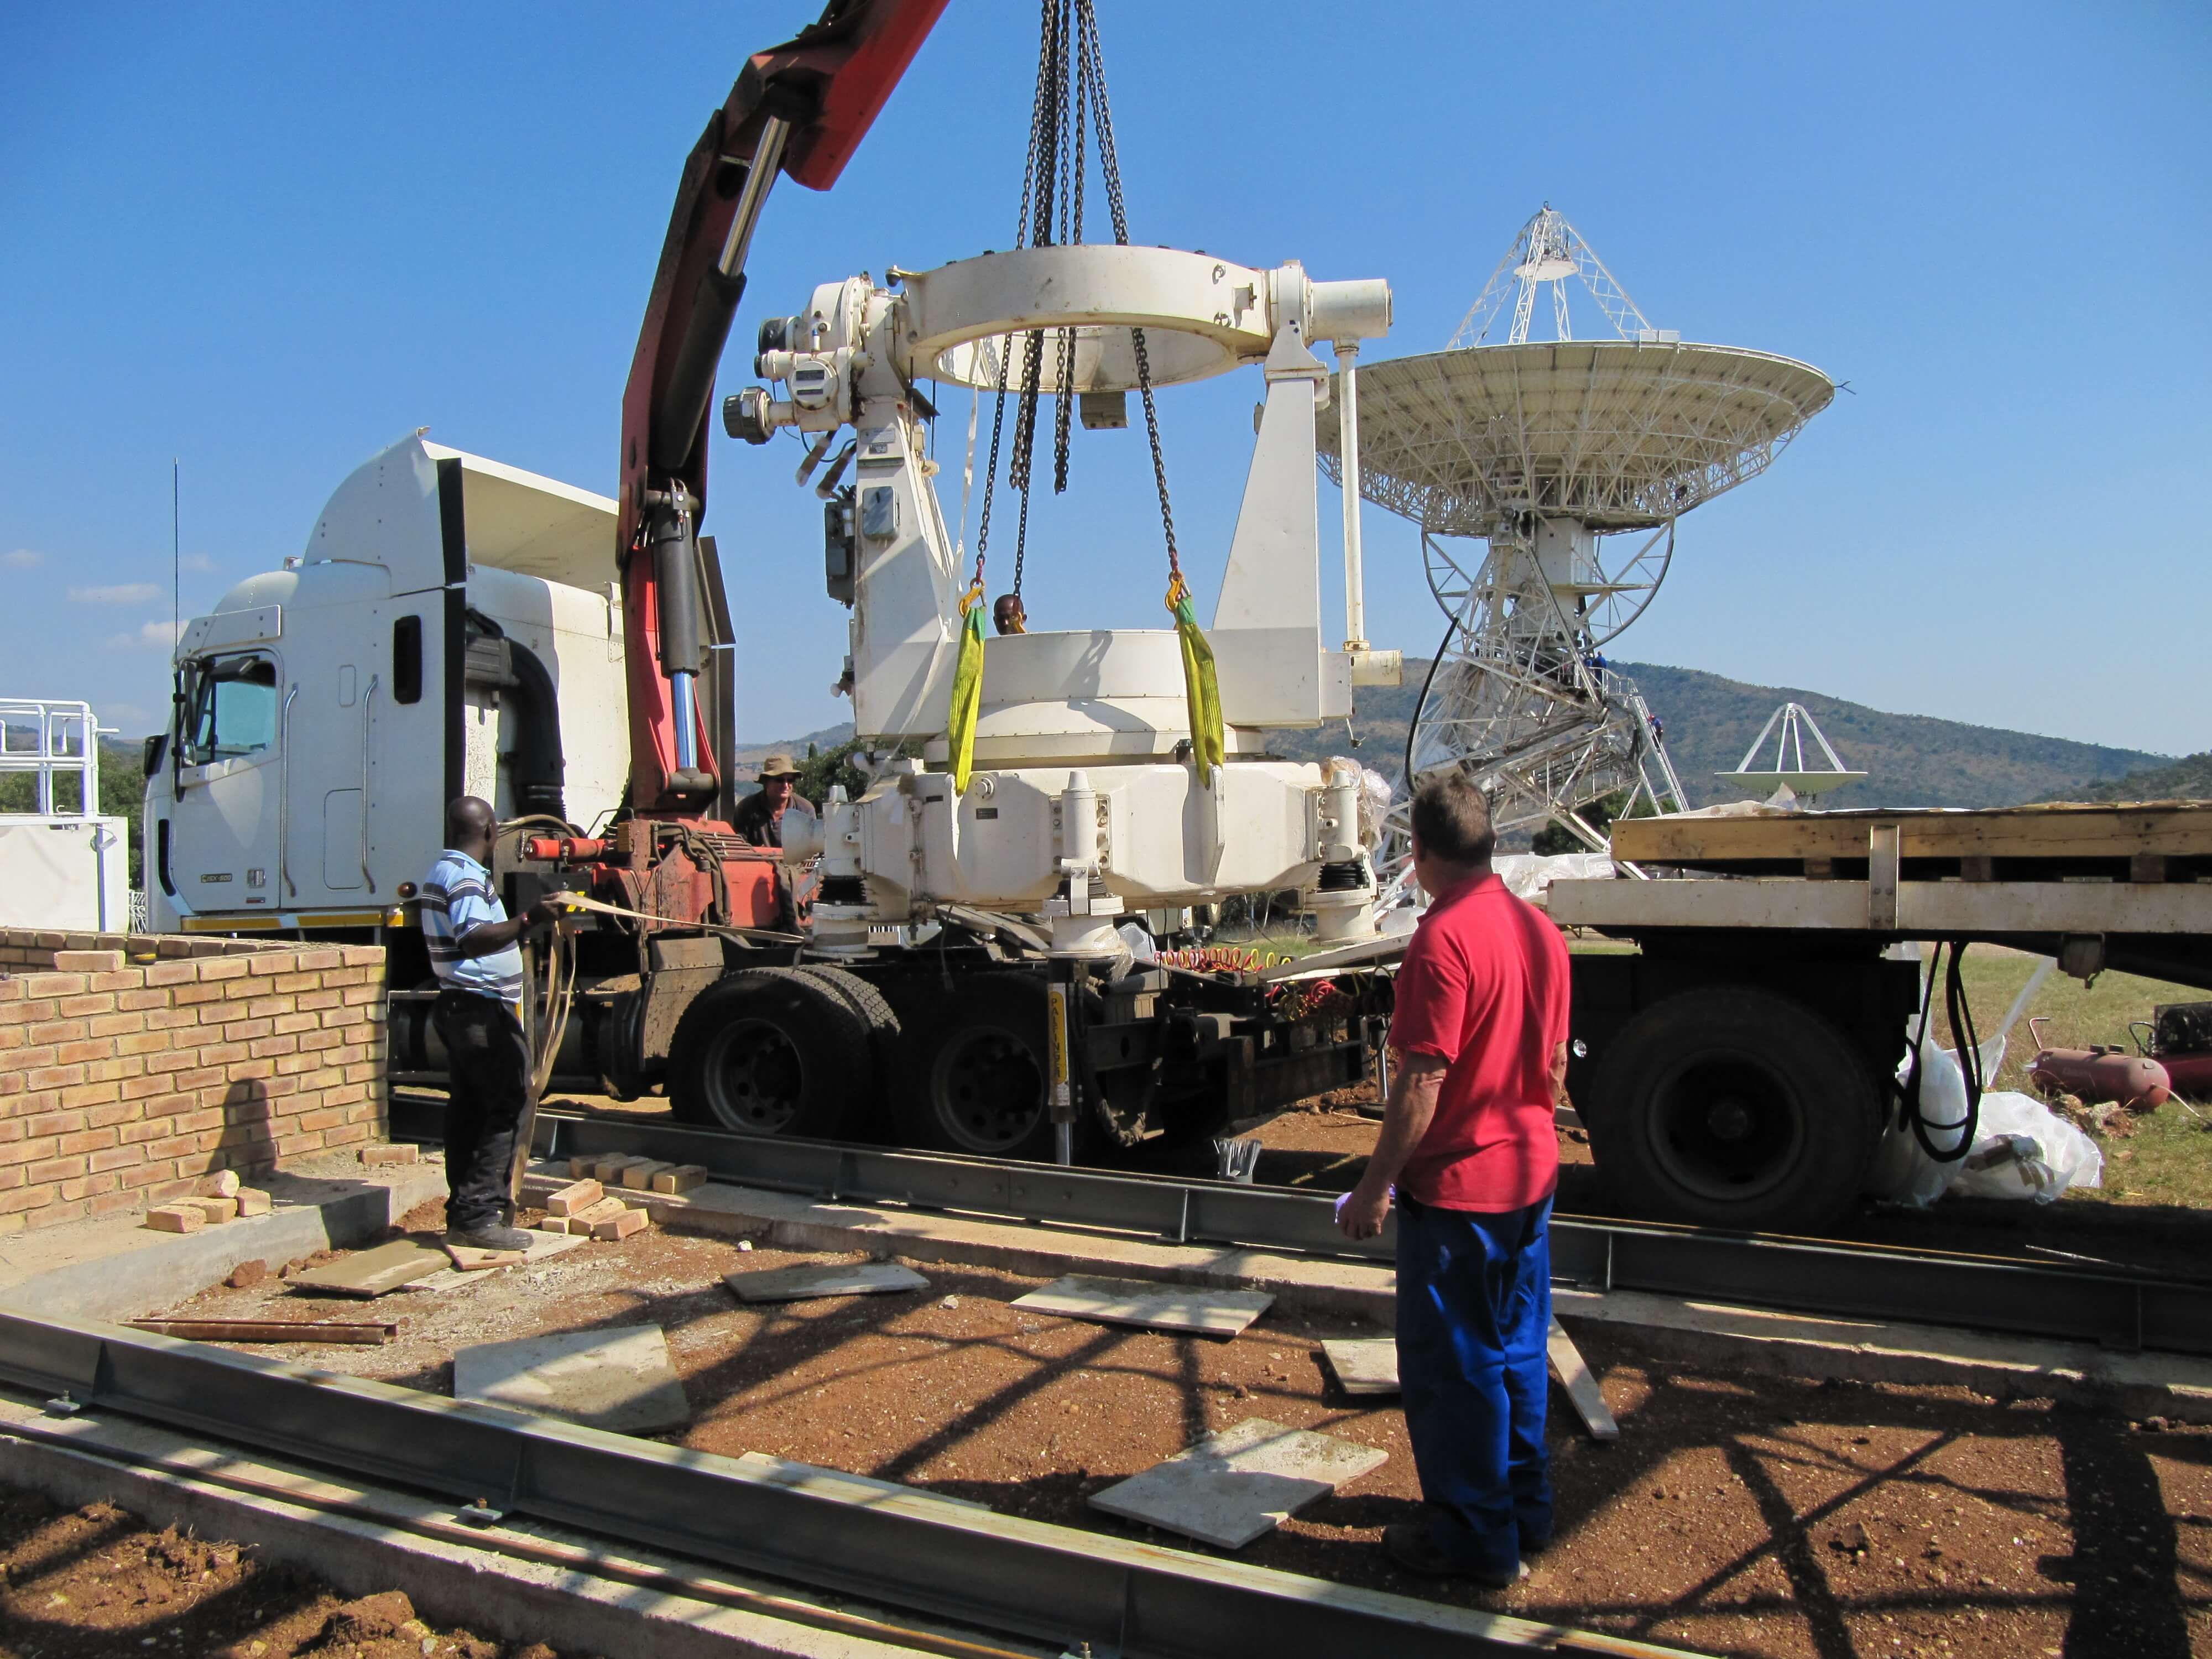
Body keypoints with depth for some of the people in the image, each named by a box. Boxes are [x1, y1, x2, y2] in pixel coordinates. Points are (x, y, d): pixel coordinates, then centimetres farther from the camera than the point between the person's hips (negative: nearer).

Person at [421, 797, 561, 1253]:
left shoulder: (442, 870, 17)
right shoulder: (466, 876, -16)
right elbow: (475, 940, -31)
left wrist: (521, 929, 34)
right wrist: (527, 923, -43)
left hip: (458, 1007, 11)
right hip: (483, 1010, -11)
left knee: (468, 1110, 12)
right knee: (506, 1108, -9)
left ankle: (462, 1214, 17)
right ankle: (478, 1216, -9)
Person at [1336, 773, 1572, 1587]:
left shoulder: (1443, 940, -21)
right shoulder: (1540, 929, 4)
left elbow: (1422, 1082, -23)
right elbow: (1555, 1063, 12)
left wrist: (1376, 1184, -15)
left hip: (1454, 1185, -8)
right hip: (1530, 1175, 8)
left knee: (1450, 1366, 6)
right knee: (1515, 1349, 20)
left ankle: (1474, 1539, 18)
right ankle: (1524, 1511, 34)